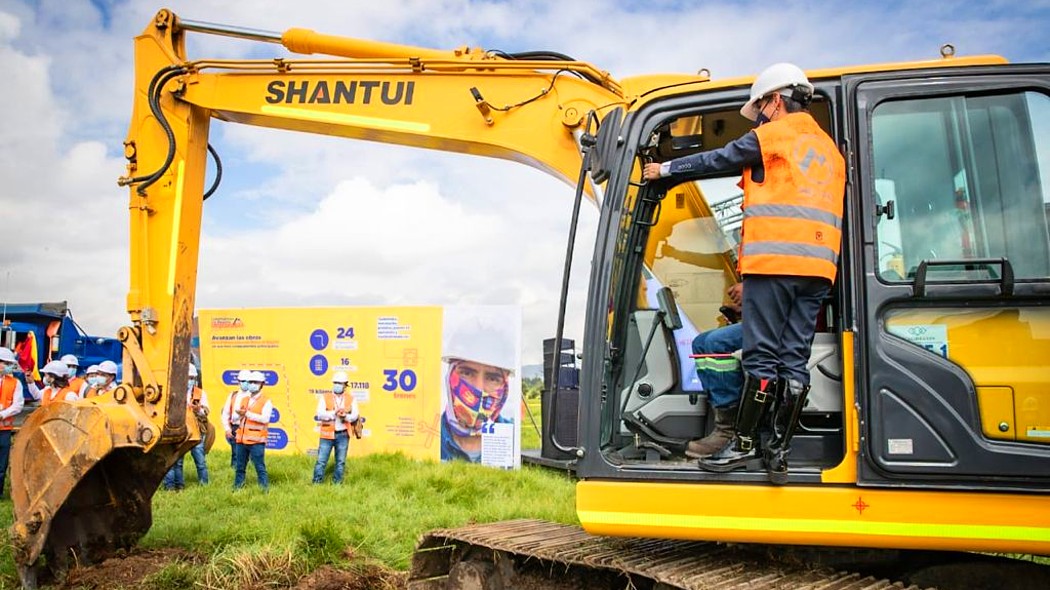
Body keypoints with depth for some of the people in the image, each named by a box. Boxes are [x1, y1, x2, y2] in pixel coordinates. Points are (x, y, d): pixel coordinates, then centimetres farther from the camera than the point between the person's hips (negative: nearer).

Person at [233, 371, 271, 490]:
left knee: (260, 466, -6)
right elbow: (234, 417, 11)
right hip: (242, 439, 6)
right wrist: (240, 414, -12)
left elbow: (265, 418, -17)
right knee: (239, 467, 13)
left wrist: (247, 414, -19)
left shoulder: (266, 401, -3)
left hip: (256, 440, -6)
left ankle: (265, 488, -2)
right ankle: (237, 487, 22)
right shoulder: (244, 399, 17)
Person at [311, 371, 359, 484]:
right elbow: (320, 414, -9)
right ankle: (316, 482, 6)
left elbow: (354, 415, -2)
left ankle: (337, 483, 19)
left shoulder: (351, 399, 6)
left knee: (341, 461, 8)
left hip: (343, 435, 1)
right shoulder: (325, 397, 2)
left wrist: (345, 416, -23)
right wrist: (334, 413, -22)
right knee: (321, 460, -2)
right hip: (327, 434, -1)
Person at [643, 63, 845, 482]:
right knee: (794, 360, 2)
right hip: (818, 266, 7)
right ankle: (779, 452, 1)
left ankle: (742, 445, -2)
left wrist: (666, 169, 20)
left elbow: (717, 160, 7)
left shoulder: (774, 135, 2)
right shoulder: (830, 149, 25)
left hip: (774, 259, -7)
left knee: (762, 356, -6)